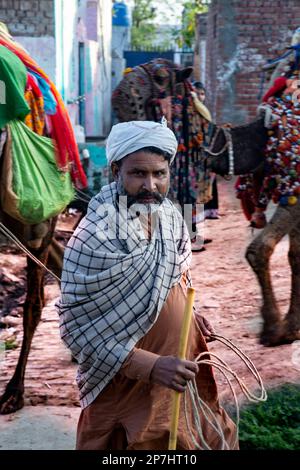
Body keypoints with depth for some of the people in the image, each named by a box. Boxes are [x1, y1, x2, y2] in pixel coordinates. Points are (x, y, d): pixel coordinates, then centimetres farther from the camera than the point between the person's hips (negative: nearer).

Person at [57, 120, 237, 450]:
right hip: (128, 382, -6)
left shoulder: (170, 215, -5)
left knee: (212, 436, 22)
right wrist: (148, 366, -27)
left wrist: (190, 317, -1)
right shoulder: (93, 240, -26)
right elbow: (75, 328, -23)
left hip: (182, 367, 7)